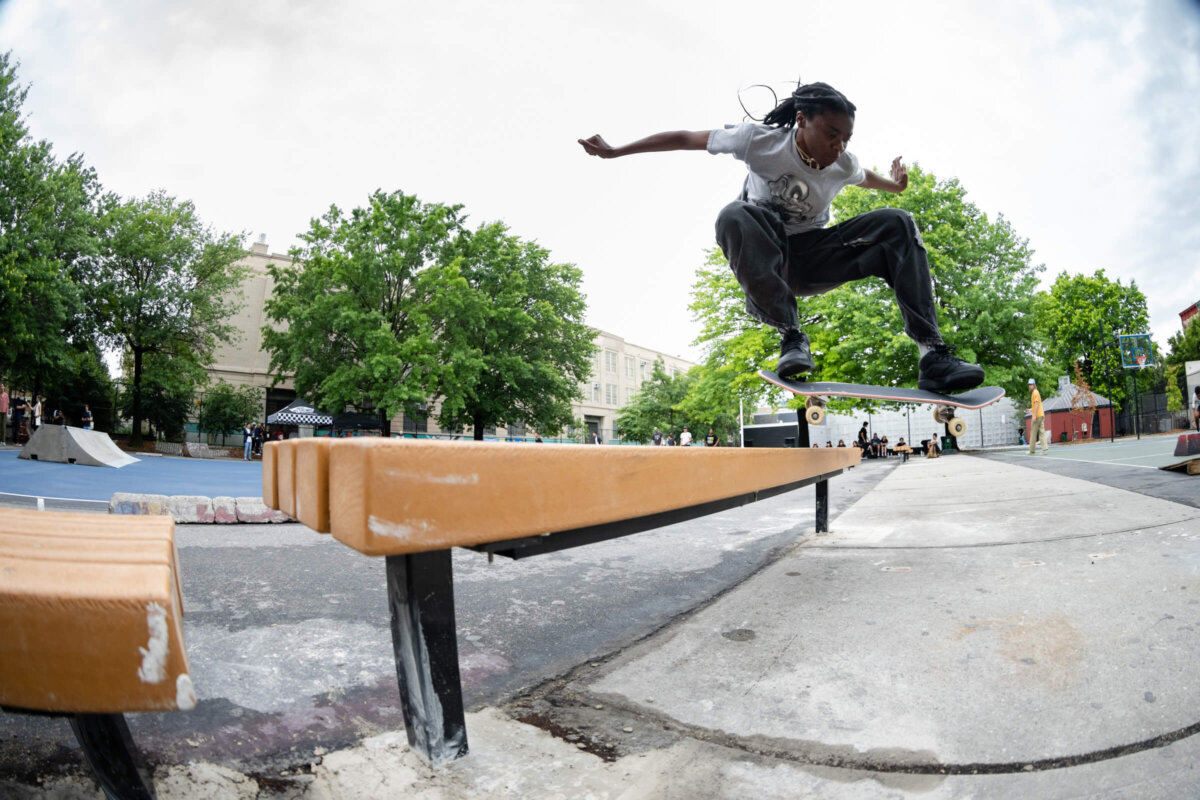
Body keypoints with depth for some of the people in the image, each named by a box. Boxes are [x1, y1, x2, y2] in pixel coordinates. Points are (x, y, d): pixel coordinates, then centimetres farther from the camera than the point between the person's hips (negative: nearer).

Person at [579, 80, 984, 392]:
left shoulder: (843, 165, -3)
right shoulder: (761, 141, -15)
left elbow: (866, 177, 25)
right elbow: (685, 138, -9)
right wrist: (615, 151, -6)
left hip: (811, 262, 4)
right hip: (766, 259, -3)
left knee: (896, 224, -19)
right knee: (734, 216, -38)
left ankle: (932, 353, -30)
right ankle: (791, 337, -36)